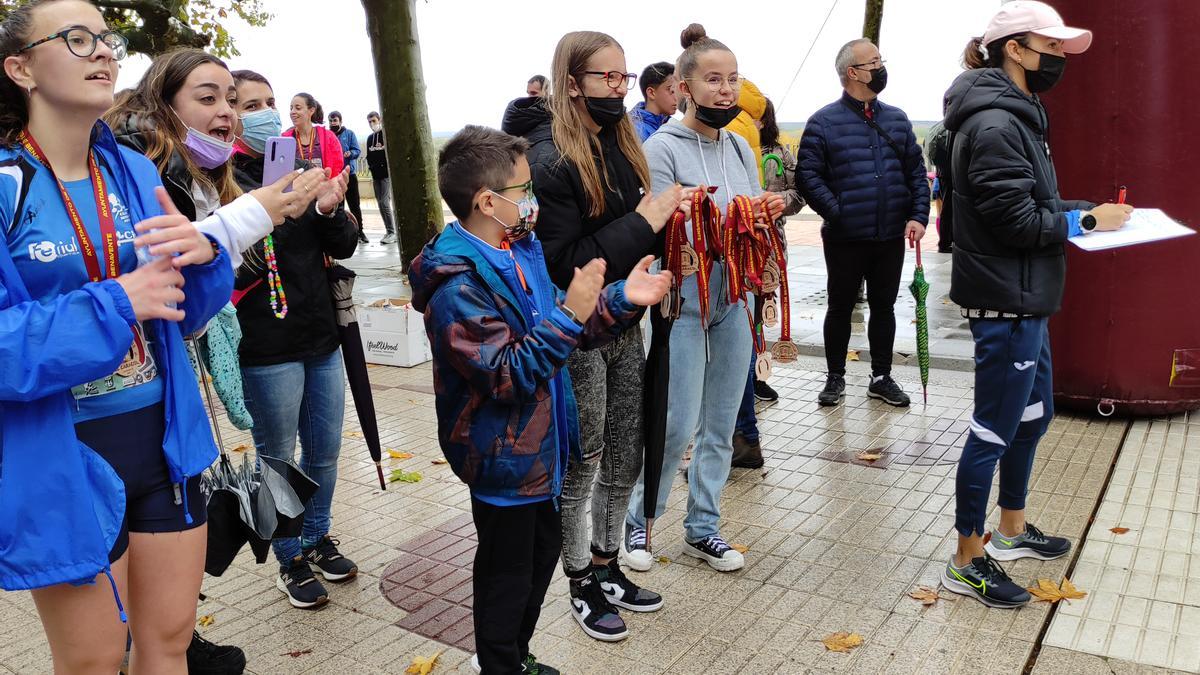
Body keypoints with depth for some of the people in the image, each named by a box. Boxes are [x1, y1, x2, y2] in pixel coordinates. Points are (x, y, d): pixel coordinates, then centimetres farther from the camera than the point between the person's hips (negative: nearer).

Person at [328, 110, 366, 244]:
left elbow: (358, 151, -2)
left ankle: (360, 231, 9)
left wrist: (350, 153, -23)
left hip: (349, 174, -1)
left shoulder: (349, 134, 2)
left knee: (354, 204, 2)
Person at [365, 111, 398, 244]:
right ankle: (390, 232, 12)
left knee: (385, 202, -14)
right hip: (376, 176, 7)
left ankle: (392, 232, -8)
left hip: (387, 174, -7)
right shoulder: (370, 138, 15)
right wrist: (372, 170, 11)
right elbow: (369, 157, 20)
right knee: (381, 204, 6)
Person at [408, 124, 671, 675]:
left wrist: (621, 301, -4)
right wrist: (570, 314, -31)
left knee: (542, 551, 23)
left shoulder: (519, 249, 3)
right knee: (508, 572, 9)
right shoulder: (457, 286, -25)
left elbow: (561, 331, 9)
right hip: (503, 457, -9)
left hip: (538, 445, 9)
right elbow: (510, 376, -29)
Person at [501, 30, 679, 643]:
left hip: (624, 326, 8)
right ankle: (582, 586, 28)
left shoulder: (620, 145, 6)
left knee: (626, 459, 17)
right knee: (580, 465, 9)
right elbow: (560, 264, -23)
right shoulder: (551, 160, -18)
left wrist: (664, 213, -6)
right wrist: (642, 222, -23)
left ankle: (606, 565, 37)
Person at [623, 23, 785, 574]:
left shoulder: (739, 147, 10)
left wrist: (767, 214, -10)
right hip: (683, 302, -6)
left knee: (721, 424, 11)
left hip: (733, 301, 6)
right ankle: (638, 520, 22)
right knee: (678, 426, -1)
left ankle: (702, 528, 26)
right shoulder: (661, 148, -9)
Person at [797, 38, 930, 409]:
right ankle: (835, 377, 22)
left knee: (883, 306, 12)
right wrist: (838, 214, -17)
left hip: (892, 238, 4)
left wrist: (918, 215, -3)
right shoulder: (824, 122, -5)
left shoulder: (897, 119, 10)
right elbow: (809, 176, -10)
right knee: (840, 307, 8)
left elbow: (916, 171, 9)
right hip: (845, 238, -4)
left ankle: (881, 377, 25)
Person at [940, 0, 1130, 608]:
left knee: (1033, 413, 21)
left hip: (1024, 300, 11)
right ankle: (968, 562, 11)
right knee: (994, 429, -2)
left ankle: (1011, 529, 38)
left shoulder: (1013, 118, 15)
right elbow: (1017, 221, -21)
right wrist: (1088, 220, -10)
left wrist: (1090, 208, 6)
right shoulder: (995, 125, -18)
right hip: (1006, 302, -11)